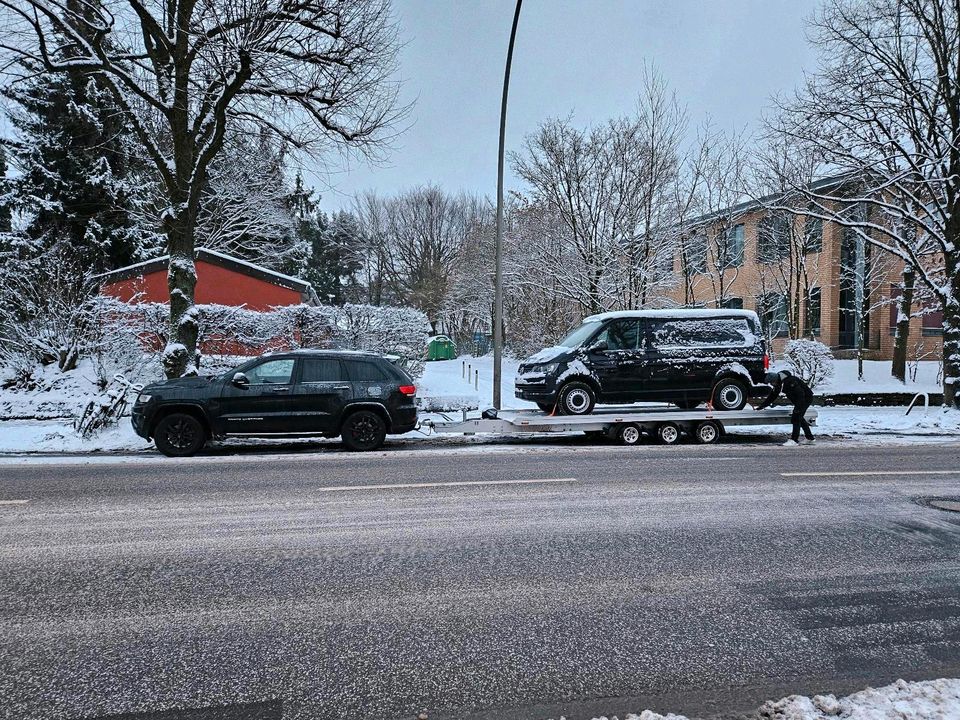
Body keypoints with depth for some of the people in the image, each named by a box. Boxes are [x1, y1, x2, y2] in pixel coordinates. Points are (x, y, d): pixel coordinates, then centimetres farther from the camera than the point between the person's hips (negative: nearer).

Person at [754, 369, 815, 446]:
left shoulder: (790, 381, -30)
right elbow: (772, 396, 8)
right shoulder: (778, 384, 0)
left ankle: (794, 440, -8)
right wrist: (761, 406, 4)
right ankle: (809, 437, 29)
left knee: (796, 418, -12)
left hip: (806, 397, -10)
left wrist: (798, 408, -30)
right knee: (799, 418, 17)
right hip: (798, 400, 10)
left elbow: (800, 394, -31)